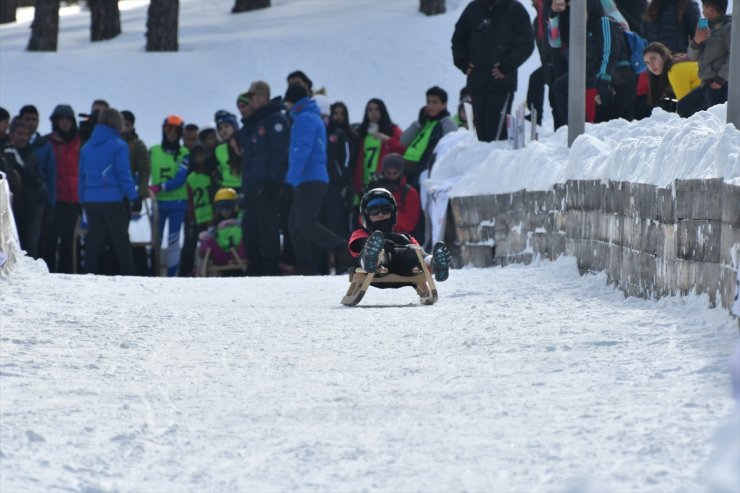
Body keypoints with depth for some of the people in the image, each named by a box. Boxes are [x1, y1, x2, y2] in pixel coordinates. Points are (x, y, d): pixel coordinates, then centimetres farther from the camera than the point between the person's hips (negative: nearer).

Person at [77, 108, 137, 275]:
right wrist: (133, 197, -6)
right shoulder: (118, 145, -8)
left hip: (91, 201, 5)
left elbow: (82, 175, 12)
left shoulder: (86, 147, 10)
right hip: (113, 200, -5)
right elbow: (124, 174, -10)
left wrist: (83, 199, 15)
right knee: (121, 241, 2)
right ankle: (128, 276, 0)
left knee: (93, 241, 8)